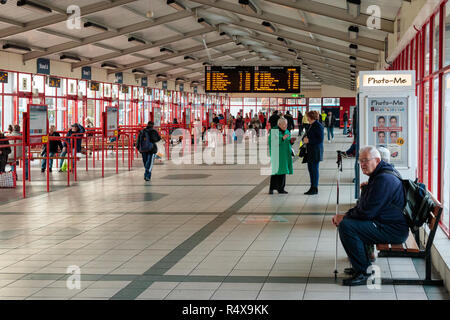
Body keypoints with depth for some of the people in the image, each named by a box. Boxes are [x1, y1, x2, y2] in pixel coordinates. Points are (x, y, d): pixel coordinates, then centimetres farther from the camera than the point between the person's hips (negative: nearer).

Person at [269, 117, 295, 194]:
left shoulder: (287, 132, 12)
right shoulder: (273, 131, -8)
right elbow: (272, 142, -18)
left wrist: (291, 141, -3)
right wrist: (282, 138, -25)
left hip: (285, 155, 6)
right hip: (276, 154, -6)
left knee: (283, 171, 5)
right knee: (275, 170, -8)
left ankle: (281, 188, 11)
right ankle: (271, 188, 0)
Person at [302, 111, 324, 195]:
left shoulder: (318, 126, -13)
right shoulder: (312, 125, 15)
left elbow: (320, 139, -17)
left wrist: (309, 140, -18)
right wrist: (305, 138, 3)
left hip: (316, 151, -10)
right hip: (310, 151, 10)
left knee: (314, 169, -6)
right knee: (310, 169, 12)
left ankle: (315, 188, -1)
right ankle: (313, 187, 18)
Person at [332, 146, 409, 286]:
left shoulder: (383, 179, -20)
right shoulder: (377, 175, 15)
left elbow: (367, 212, -22)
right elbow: (363, 205, 20)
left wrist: (344, 217, -8)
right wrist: (346, 215, 5)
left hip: (393, 231, -11)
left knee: (346, 226, -21)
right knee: (347, 221, 18)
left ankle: (362, 272, -15)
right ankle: (365, 263, 23)